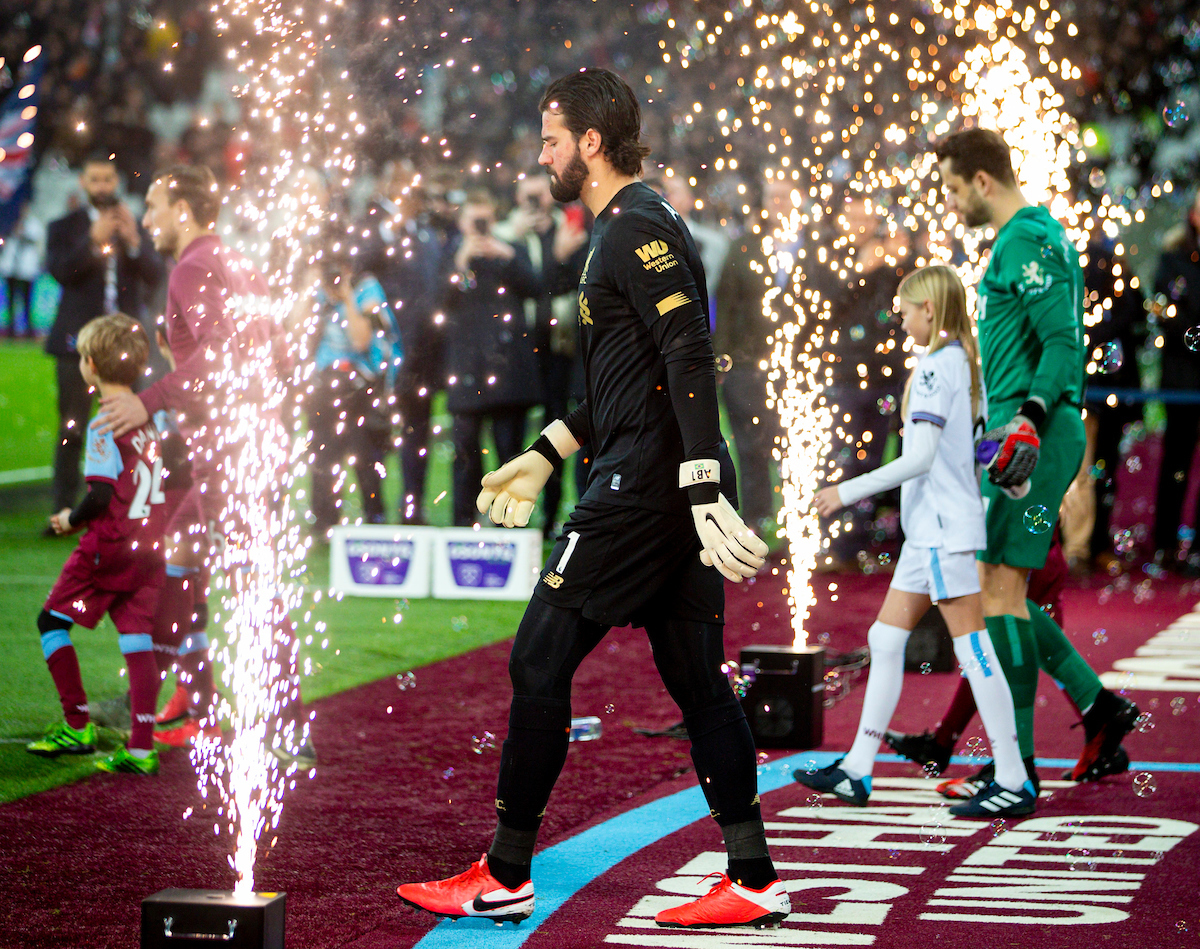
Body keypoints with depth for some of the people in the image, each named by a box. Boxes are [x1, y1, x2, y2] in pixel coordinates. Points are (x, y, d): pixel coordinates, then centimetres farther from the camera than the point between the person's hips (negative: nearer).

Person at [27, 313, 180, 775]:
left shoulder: (104, 427, -16)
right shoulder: (156, 416, 5)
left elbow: (101, 495, -20)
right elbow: (178, 466, 12)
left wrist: (72, 520, -3)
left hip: (109, 543, -7)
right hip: (150, 545, 7)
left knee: (52, 620, 9)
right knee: (136, 637, 6)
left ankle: (78, 724, 9)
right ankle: (142, 747, -1)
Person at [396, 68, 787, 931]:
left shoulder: (637, 229, -11)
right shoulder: (630, 228, 20)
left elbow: (691, 364, -21)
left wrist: (705, 495, -27)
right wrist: (544, 456, 29)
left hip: (645, 488, -10)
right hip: (673, 491, 10)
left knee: (540, 662, -3)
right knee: (696, 678, 8)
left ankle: (504, 879, 3)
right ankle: (755, 882, 8)